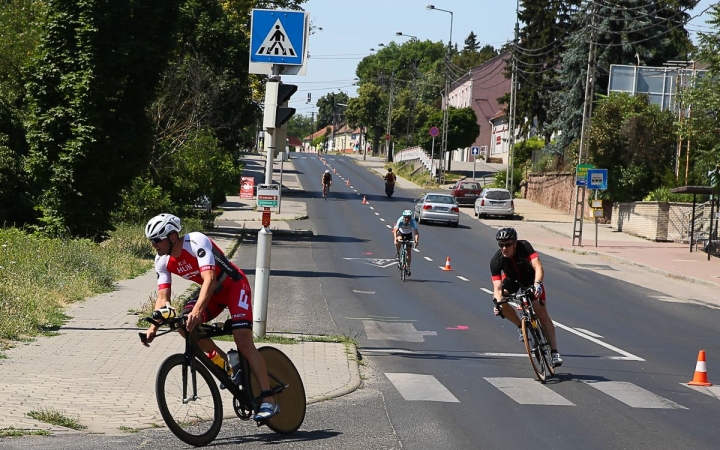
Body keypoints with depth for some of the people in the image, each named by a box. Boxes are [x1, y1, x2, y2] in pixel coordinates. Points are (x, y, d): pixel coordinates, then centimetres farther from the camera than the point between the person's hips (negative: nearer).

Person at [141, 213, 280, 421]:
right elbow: (163, 297, -11)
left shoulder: (196, 242, -31)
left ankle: (268, 400, -21)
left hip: (234, 285, -7)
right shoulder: (162, 261, -10)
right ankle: (227, 363, 2)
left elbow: (210, 279, -42)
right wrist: (154, 326, -27)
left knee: (243, 340, -21)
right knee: (184, 324, -18)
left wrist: (197, 310, -56)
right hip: (213, 291, 7)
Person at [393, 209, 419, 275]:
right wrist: (395, 239, -55)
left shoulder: (413, 222, -34)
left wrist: (417, 240, -58)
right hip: (401, 232, -1)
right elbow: (395, 230, -39)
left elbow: (416, 232, -41)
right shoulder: (400, 220, -34)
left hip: (409, 234, 1)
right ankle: (397, 253, -10)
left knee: (409, 252, -3)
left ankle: (408, 268, 8)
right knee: (399, 240, -36)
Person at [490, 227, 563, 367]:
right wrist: (498, 302, -53)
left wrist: (537, 284, -64)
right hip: (512, 279, 2)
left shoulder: (524, 247, -35)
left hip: (531, 279, -2)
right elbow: (497, 288, -33)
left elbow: (538, 267, -45)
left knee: (542, 313, -14)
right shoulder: (496, 261, -30)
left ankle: (554, 352, -14)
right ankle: (521, 326, 0)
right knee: (501, 302, -26)